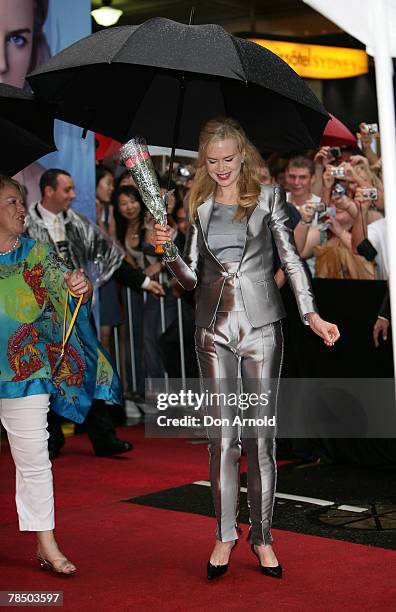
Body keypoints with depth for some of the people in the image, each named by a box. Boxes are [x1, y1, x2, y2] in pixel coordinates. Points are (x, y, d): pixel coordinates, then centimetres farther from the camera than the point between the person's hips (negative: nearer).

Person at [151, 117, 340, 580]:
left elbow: (290, 256, 3)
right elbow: (191, 278, 11)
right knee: (221, 435, 2)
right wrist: (167, 250, -7)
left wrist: (311, 314, -6)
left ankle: (262, 536, 12)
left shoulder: (268, 196, 4)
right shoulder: (200, 207, 10)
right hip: (214, 328, 2)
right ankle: (225, 535, 13)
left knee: (260, 434, 2)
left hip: (261, 324, -2)